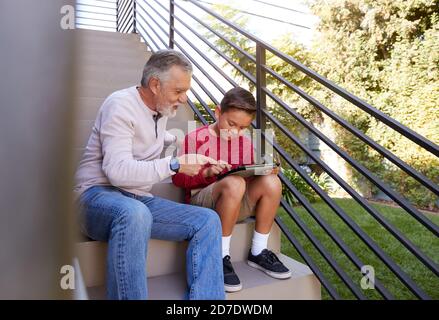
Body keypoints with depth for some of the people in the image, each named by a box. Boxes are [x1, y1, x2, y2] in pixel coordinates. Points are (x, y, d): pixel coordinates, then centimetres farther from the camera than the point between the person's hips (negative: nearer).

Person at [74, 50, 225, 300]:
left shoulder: (160, 110, 12)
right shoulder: (121, 105, -12)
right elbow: (118, 171, -24)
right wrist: (175, 164, -26)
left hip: (139, 200, 7)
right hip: (100, 195, -7)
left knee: (208, 219, -10)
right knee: (134, 213, -42)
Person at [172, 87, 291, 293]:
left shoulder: (245, 143, 10)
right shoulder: (196, 138, -5)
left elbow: (248, 178, 16)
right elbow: (178, 178, -8)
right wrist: (207, 172, -23)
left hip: (237, 204, 5)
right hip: (201, 202, -5)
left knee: (271, 182, -21)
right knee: (234, 183, -37)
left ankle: (258, 252, -6)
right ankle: (221, 257, -19)